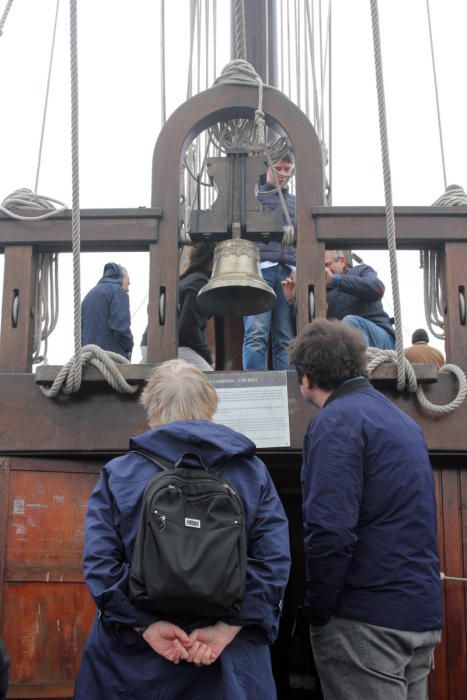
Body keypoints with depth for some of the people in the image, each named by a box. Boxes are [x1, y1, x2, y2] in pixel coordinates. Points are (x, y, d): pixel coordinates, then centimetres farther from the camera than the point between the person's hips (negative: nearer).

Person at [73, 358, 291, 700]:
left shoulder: (117, 474, -1)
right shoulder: (252, 471, 2)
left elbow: (100, 563, -11)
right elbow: (273, 560, -9)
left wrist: (146, 625, -12)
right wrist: (227, 628, -13)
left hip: (132, 654, 0)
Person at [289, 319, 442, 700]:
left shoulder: (337, 421, -13)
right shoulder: (402, 419, 15)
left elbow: (331, 529, -22)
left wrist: (318, 609, -11)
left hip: (369, 620, -9)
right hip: (422, 616, 9)